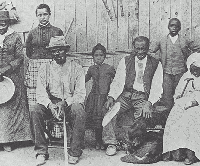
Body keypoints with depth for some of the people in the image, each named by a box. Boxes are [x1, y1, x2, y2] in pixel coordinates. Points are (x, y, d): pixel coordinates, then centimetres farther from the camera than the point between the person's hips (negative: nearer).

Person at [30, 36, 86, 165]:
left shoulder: (76, 68, 4)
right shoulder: (45, 69, 9)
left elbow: (80, 93, -4)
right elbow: (40, 93, 0)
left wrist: (64, 103, -21)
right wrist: (50, 105, -22)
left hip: (71, 103, -2)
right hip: (50, 104, 2)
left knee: (79, 111, -34)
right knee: (36, 111, -28)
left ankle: (75, 153, -20)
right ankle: (41, 152, -18)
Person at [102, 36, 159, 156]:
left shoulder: (155, 64, 9)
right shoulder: (125, 61, 14)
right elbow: (117, 81, 9)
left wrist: (149, 103, -15)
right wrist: (111, 97, -9)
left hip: (143, 97, -2)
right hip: (126, 95, 2)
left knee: (144, 117, -29)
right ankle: (111, 144, -11)